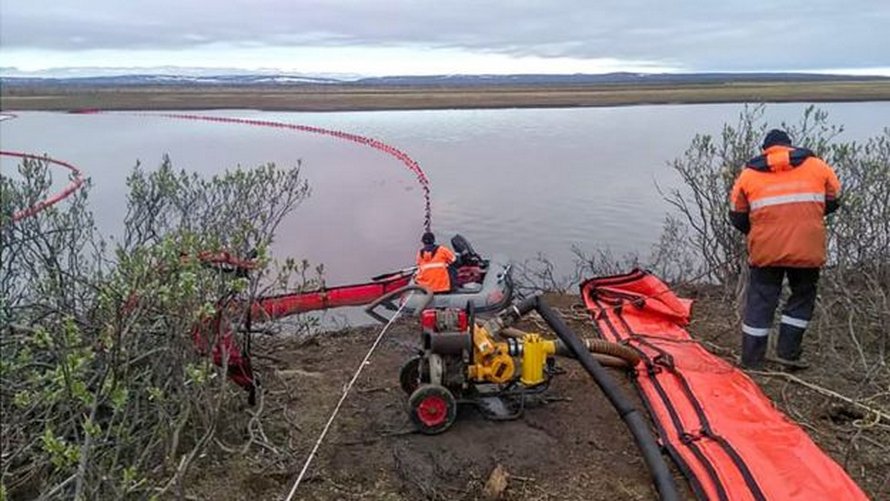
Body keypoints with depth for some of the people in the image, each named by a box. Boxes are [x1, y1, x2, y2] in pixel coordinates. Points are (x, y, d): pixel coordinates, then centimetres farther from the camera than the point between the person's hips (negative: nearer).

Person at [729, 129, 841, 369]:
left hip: (765, 250, 0)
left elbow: (737, 216, 9)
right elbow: (833, 201, 14)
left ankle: (750, 361, 15)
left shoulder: (748, 173, 6)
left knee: (760, 301, 10)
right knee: (803, 296, 19)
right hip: (807, 249, 0)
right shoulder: (816, 165, 6)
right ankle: (787, 352, 17)